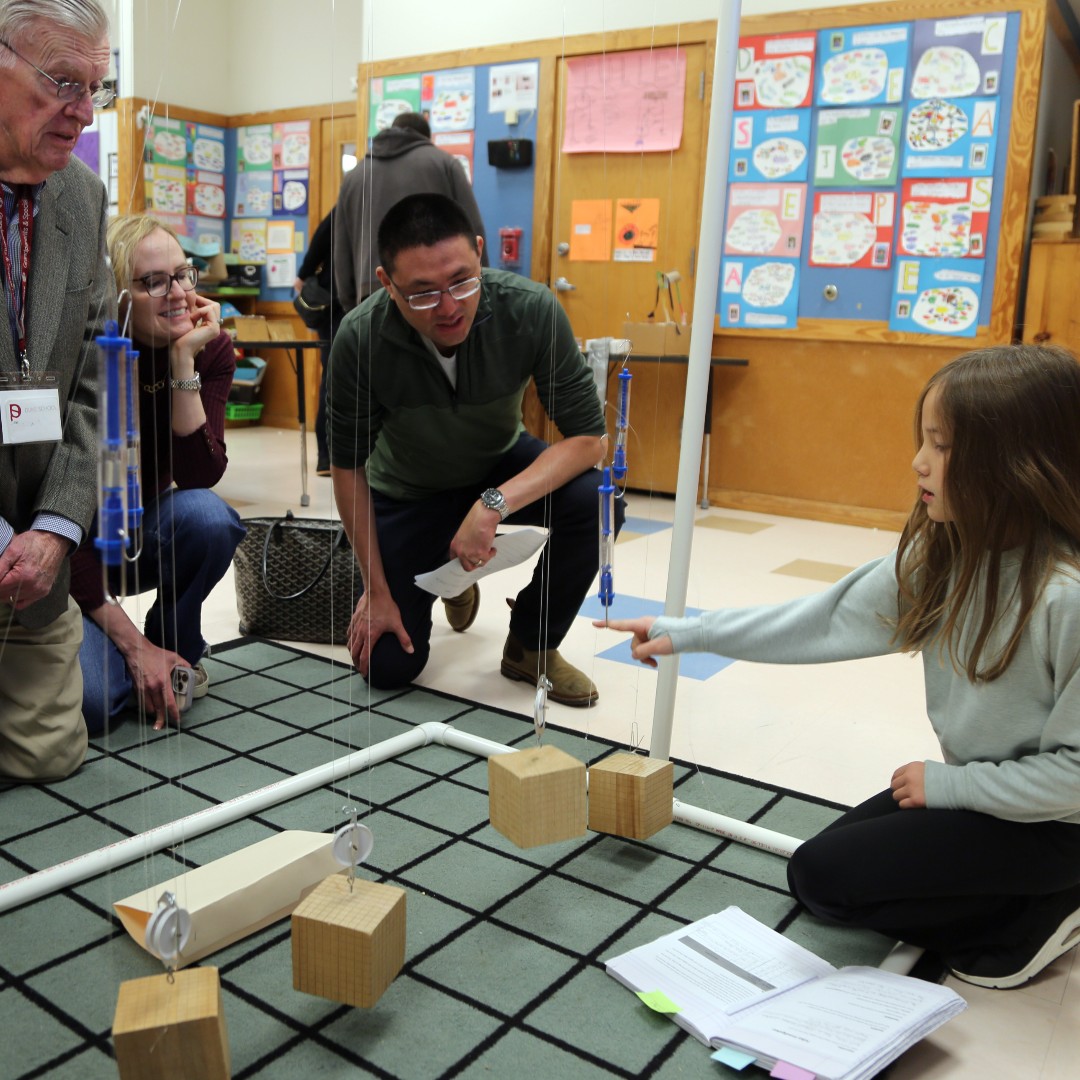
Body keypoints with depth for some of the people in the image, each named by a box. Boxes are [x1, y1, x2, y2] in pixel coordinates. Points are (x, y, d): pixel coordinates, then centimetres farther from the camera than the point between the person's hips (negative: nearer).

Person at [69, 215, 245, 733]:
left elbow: (200, 475, -23)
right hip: (75, 553, -4)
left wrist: (184, 361, -31)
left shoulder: (211, 349, -12)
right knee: (91, 700, -28)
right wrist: (131, 642, -26)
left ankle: (175, 650, -5)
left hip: (147, 536, 4)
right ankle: (145, 655, 10)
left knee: (207, 515, -33)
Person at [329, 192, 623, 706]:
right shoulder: (360, 339, -29)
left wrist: (494, 504, -39)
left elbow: (588, 436, -26)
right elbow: (348, 465, -16)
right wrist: (377, 590, -11)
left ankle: (531, 646, -4)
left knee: (596, 500, -31)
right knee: (388, 666, -6)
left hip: (501, 467, 1)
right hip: (407, 488, 0)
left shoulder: (531, 309, -30)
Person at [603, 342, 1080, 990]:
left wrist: (949, 783, -15)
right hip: (977, 785, 8)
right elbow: (829, 621, -3)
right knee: (840, 847, 19)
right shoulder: (941, 556, -8)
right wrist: (688, 634, -3)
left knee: (822, 876, -8)